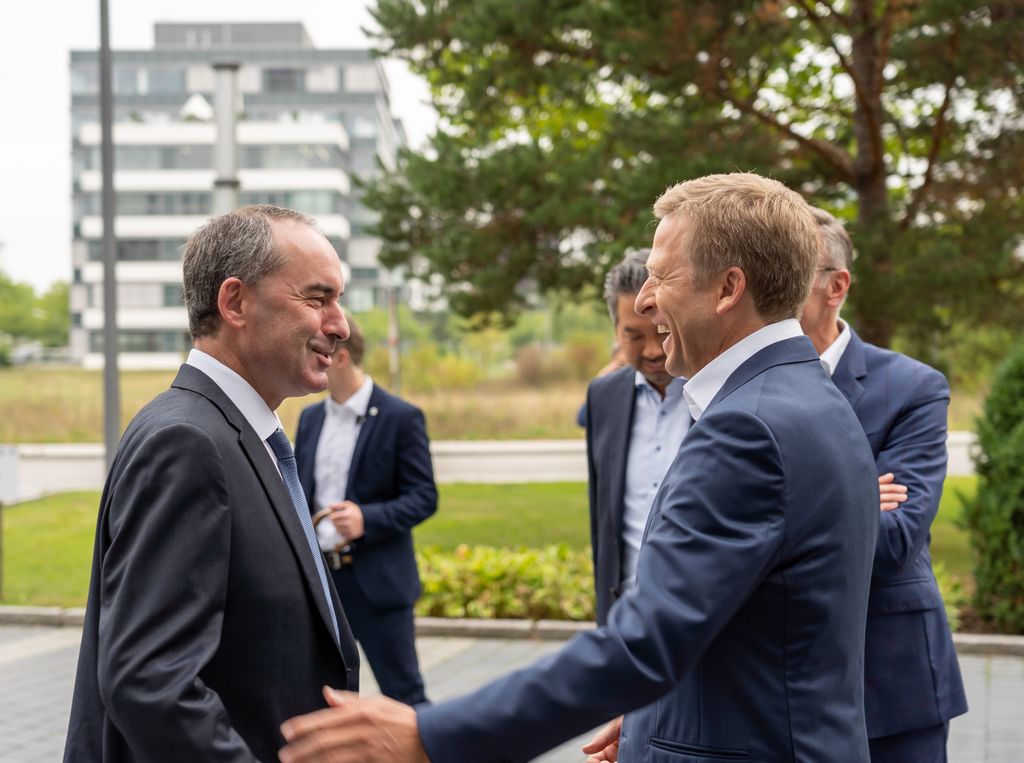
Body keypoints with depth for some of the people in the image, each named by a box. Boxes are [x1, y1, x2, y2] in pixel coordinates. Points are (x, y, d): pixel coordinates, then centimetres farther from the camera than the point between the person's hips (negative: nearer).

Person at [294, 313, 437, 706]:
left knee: (404, 694, 0)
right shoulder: (311, 418, 11)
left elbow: (424, 497, -10)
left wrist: (368, 519, -25)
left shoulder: (401, 418, -8)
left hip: (376, 581, -6)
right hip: (315, 577, 6)